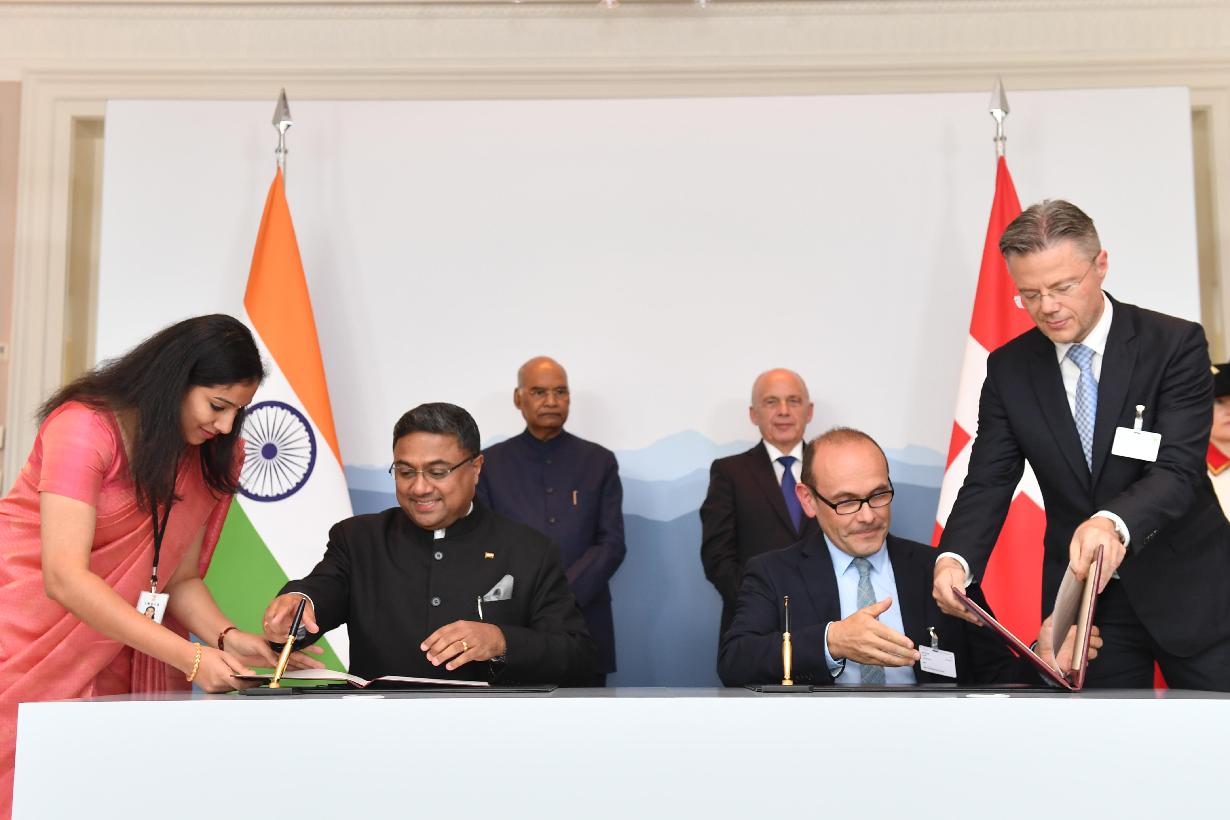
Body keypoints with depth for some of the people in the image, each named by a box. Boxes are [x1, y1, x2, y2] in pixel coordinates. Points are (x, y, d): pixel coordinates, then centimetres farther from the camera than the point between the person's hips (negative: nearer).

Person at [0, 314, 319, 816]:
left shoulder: (210, 458, 1)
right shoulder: (84, 426, -18)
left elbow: (179, 579, 2)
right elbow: (65, 578, -26)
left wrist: (227, 638, -18)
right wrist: (190, 657, -31)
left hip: (108, 665, 5)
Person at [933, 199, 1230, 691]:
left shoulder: (1174, 344, -10)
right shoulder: (1009, 368, -1)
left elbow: (1180, 468, -21)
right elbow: (988, 481, -5)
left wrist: (1115, 522, -42)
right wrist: (956, 557, -25)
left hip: (1187, 588, -2)